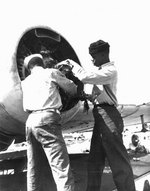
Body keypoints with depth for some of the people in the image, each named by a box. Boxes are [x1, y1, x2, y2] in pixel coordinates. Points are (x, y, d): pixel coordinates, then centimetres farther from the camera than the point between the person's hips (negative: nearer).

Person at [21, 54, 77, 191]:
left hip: (30, 121, 7)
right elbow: (72, 89, 15)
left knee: (34, 170, 13)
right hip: (47, 120, -7)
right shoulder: (51, 73, 7)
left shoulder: (26, 82, 22)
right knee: (62, 170, -12)